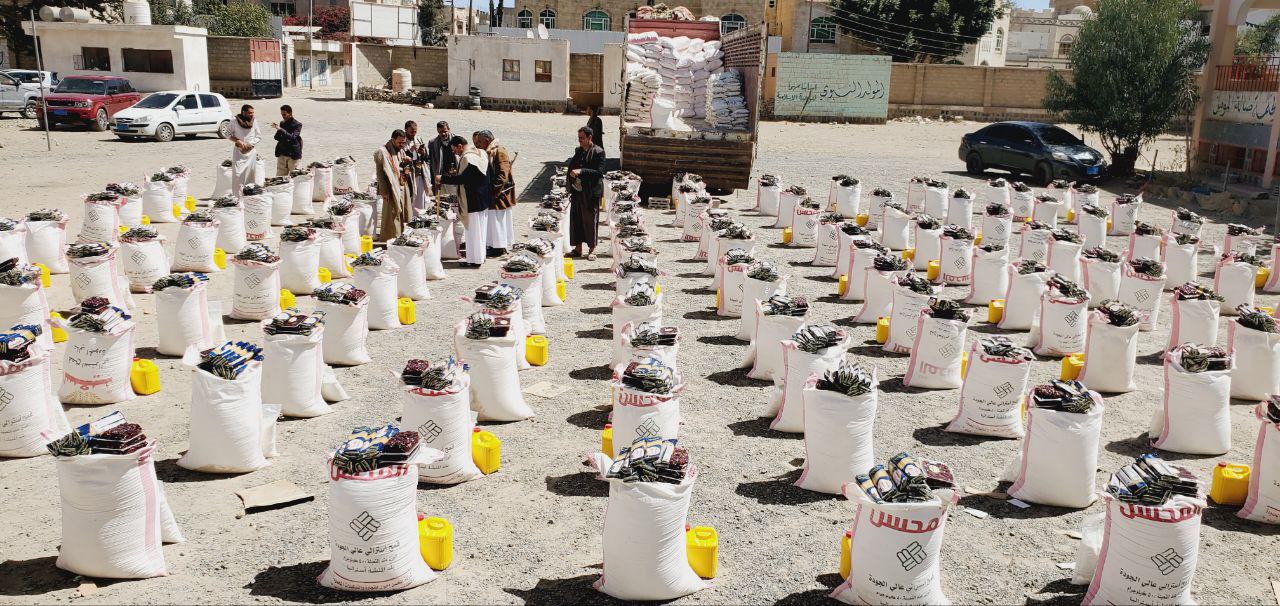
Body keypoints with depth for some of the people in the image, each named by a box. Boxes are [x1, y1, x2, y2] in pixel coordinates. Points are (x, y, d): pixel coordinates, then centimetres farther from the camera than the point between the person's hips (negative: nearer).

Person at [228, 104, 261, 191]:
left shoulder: (254, 121, 2)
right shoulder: (235, 121, -5)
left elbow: (259, 137, 6)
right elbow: (228, 135, 2)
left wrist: (249, 144, -7)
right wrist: (238, 141, -13)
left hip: (251, 152, 3)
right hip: (239, 152, -3)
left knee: (251, 175, 4)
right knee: (238, 174, -9)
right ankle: (238, 196, -6)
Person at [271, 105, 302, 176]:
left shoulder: (297, 124, -7)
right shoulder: (282, 123, 10)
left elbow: (292, 137, -21)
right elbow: (277, 137, 13)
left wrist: (280, 129, -28)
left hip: (293, 154, -5)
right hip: (282, 154, 5)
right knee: (279, 177, 3)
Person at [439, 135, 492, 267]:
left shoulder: (467, 158, -21)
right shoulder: (481, 153, 7)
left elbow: (461, 179, -21)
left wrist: (442, 178, -13)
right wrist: (458, 172, 20)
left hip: (473, 201, -9)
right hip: (484, 199, 9)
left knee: (473, 230, -1)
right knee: (481, 228, 16)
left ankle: (475, 259, 4)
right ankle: (481, 255, 24)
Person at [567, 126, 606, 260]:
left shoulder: (598, 152, -8)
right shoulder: (578, 151, 12)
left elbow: (599, 172, -16)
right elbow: (571, 167, 21)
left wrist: (581, 171, -22)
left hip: (591, 193, -6)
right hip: (577, 191, 6)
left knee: (590, 220, 1)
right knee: (576, 220, 7)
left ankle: (592, 249, 13)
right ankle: (578, 248, 18)